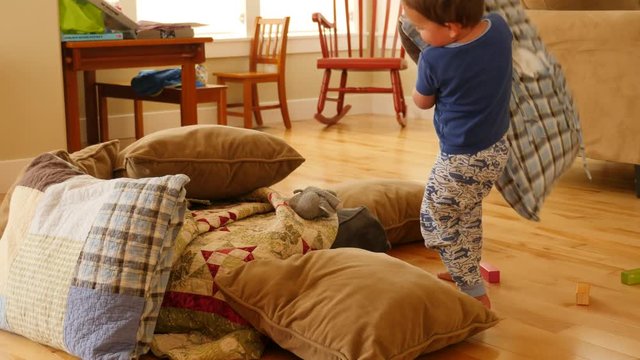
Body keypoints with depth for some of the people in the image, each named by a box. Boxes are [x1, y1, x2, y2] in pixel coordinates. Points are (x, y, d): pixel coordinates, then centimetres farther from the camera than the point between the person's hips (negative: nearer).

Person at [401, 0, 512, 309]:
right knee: (469, 215, 29)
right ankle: (468, 270, 46)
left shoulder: (434, 58, -27)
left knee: (437, 223, 11)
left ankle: (475, 292, 13)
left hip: (460, 162, -8)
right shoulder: (499, 26, -12)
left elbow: (422, 102, -5)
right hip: (497, 150, 8)